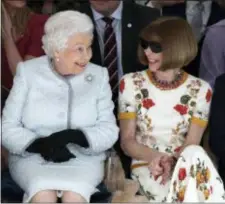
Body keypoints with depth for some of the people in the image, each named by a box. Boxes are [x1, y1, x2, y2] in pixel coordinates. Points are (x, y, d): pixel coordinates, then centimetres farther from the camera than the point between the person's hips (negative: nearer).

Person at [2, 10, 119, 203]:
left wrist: (73, 137, -20)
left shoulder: (98, 76, 5)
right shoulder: (28, 73, 1)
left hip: (83, 159, 1)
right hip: (32, 157, -1)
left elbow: (109, 130, -1)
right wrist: (41, 145, -21)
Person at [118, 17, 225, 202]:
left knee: (194, 155, -35)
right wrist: (154, 156, -20)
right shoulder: (131, 84, -1)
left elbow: (192, 145, -3)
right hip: (146, 164, -2)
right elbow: (127, 141, 0)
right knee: (183, 189, -36)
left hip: (184, 164, 3)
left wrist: (171, 160, -25)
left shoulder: (200, 90, 1)